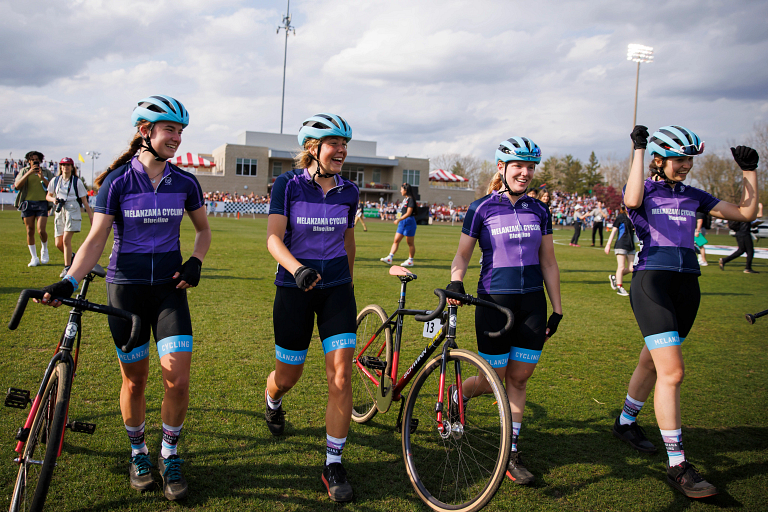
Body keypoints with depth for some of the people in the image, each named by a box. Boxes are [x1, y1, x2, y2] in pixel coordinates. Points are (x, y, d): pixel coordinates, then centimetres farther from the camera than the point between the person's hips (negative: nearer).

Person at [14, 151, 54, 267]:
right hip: (27, 203, 1)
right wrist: (29, 173, -11)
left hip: (42, 202, -1)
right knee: (30, 231, 1)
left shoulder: (47, 173, 11)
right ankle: (34, 258, 9)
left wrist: (42, 177, -13)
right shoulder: (24, 171, 13)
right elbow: (17, 186, -3)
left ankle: (44, 249, 17)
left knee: (41, 230, -13)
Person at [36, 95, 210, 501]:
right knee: (134, 381, 7)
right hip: (125, 288, -1)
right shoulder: (118, 182, -6)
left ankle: (170, 454, 15)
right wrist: (68, 282, -20)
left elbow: (203, 229, 17)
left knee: (178, 379, -8)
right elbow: (95, 239, -7)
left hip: (169, 288, 2)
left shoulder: (185, 184, 1)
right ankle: (137, 453, 31)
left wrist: (195, 262, 0)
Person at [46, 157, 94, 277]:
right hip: (59, 213, 4)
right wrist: (53, 199, -5)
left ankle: (67, 267, -3)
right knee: (58, 244, 1)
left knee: (66, 240, -15)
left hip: (72, 212, -4)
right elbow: (48, 196, 20)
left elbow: (85, 202, 2)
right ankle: (72, 256, 32)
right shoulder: (55, 181, 9)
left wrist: (91, 217, -1)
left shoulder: (77, 182, 0)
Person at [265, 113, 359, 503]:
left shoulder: (348, 191, 4)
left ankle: (333, 465, 4)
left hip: (337, 287, 2)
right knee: (288, 376, 10)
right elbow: (273, 238, -15)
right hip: (294, 288, -2)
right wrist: (298, 269, -33)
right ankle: (272, 402, 49)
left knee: (341, 376, -9)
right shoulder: (288, 184, -6)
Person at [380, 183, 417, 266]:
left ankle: (410, 261, 9)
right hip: (402, 222, 9)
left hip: (409, 222, -9)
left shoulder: (410, 199, -14)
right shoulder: (405, 199, 14)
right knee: (396, 240, 2)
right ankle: (389, 258, -1)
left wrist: (399, 220, -23)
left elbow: (408, 213, -20)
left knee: (410, 243, 1)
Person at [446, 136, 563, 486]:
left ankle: (510, 454, 17)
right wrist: (456, 281, -17)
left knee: (519, 378, 6)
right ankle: (457, 394, 35)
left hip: (532, 303, 3)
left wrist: (557, 308, 10)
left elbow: (548, 263, 11)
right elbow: (463, 253, 3)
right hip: (494, 301, -3)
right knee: (494, 379, 2)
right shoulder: (482, 208, -2)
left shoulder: (539, 211, 8)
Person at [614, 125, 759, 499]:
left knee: (653, 362, 17)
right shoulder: (643, 190, -1)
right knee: (672, 371, -14)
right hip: (651, 281, -6)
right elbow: (633, 200, -28)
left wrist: (749, 171, 5)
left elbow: (745, 213, 13)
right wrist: (639, 149, -20)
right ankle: (677, 466, -9)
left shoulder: (693, 196, 14)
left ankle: (625, 422, 39)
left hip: (686, 283, 6)